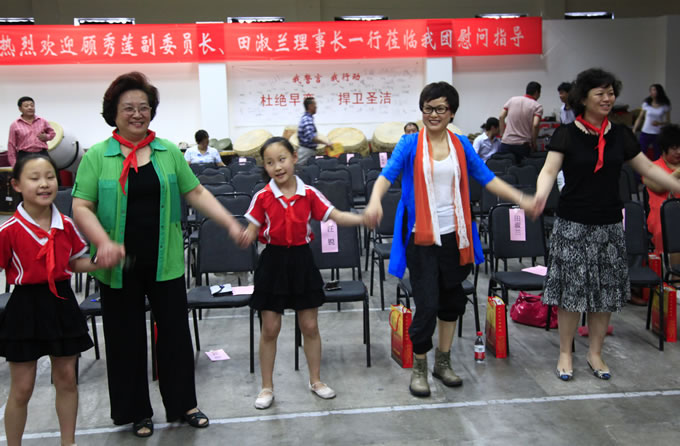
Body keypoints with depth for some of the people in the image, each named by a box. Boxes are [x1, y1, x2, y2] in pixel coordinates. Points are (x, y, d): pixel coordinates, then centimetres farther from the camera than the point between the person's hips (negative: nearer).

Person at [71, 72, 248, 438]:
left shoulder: (169, 152, 7)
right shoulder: (97, 156, -1)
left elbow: (196, 194, 7)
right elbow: (81, 206, -5)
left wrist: (231, 224, -3)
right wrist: (103, 242, -21)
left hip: (164, 262, 2)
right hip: (119, 267, -2)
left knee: (175, 332, 9)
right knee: (127, 338, 10)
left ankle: (183, 404, 27)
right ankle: (136, 411, 27)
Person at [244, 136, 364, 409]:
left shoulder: (309, 194, -3)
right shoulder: (262, 197, -7)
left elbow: (336, 216, -4)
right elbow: (251, 233, -4)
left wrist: (364, 218, -19)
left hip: (302, 260, 1)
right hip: (273, 262, -1)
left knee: (309, 326, 10)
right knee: (270, 328, 5)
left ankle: (315, 380, 29)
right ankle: (267, 387, 22)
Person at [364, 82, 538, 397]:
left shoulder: (461, 145, 7)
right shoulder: (410, 144, -4)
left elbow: (486, 178, 5)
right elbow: (387, 175, -15)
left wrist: (520, 199, -4)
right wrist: (375, 202, -35)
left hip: (453, 235, 4)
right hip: (421, 236, -4)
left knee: (452, 298, 14)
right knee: (427, 303, -4)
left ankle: (443, 362, 32)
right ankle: (419, 368, 16)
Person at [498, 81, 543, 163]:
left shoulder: (512, 100, 10)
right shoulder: (537, 106, -1)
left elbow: (501, 117, 5)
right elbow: (535, 125, -14)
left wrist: (502, 134, 11)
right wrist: (533, 143, -3)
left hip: (506, 142, 2)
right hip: (523, 144, -2)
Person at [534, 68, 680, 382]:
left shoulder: (620, 135, 6)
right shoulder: (566, 135, -6)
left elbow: (648, 169, 11)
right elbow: (549, 170, -16)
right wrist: (541, 194, -37)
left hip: (609, 224, 4)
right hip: (573, 225, -4)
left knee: (606, 290, 9)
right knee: (571, 289, 0)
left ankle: (595, 353, 25)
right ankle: (565, 353, 17)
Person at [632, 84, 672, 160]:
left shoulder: (665, 106, 0)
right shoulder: (646, 104, 2)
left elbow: (668, 121, 3)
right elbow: (640, 118, 7)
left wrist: (659, 123, -17)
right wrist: (634, 130, 1)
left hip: (658, 134, 0)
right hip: (645, 133, 0)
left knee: (657, 158, 4)